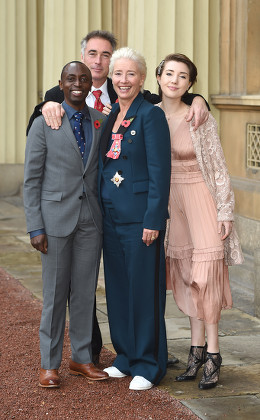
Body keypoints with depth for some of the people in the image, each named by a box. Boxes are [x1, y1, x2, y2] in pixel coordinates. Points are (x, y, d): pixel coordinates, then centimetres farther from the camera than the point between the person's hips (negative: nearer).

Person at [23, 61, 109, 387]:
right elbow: (31, 179, -3)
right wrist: (35, 227, -9)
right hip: (56, 217, -3)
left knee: (86, 290, 8)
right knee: (55, 292, 2)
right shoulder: (44, 124, -3)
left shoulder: (102, 122, 7)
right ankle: (49, 364, 12)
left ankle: (81, 358, 21)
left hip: (91, 219, 3)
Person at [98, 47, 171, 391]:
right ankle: (126, 357, 24)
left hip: (140, 217, -7)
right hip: (111, 216, 8)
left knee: (144, 288, -1)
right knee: (118, 287, 13)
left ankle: (148, 364, 9)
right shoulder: (110, 117, 13)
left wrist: (153, 220, -17)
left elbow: (160, 172, -14)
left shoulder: (151, 115, -10)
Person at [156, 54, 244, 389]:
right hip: (170, 201, 5)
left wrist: (225, 212, -9)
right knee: (185, 274, 7)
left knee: (205, 273, -8)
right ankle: (197, 349, 15)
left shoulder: (201, 119, -10)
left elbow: (218, 168, -7)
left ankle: (212, 354, -1)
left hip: (200, 198, -4)